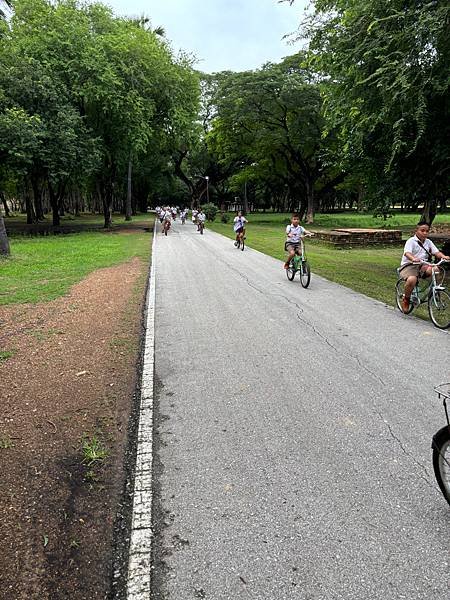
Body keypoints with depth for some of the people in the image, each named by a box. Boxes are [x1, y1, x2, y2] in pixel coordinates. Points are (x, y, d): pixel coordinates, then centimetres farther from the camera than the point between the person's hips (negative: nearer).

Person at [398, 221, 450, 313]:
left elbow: (436, 252, 4)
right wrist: (413, 259, -44)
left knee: (435, 269, -27)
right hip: (409, 265, -5)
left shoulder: (428, 242, 14)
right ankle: (406, 299, -9)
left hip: (423, 265, 5)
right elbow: (407, 253, -22)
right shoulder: (411, 241, -6)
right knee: (412, 279, -35)